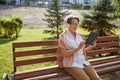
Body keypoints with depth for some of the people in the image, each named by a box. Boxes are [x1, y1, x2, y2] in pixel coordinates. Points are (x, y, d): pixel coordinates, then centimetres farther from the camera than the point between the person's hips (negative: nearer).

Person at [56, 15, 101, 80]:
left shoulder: (80, 36, 13)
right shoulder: (63, 36, -4)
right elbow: (64, 53, -13)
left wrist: (91, 46, 1)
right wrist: (78, 48, -19)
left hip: (83, 61, 5)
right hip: (71, 64, -5)